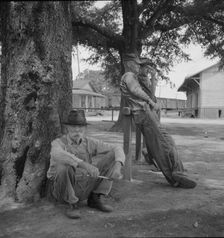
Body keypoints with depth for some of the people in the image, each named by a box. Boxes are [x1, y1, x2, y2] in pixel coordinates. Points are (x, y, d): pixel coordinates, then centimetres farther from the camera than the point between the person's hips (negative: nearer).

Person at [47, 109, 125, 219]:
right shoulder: (58, 143, -16)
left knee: (112, 156, -8)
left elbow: (117, 149, -8)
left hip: (84, 188, 4)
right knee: (64, 166, -38)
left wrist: (117, 166, -29)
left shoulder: (89, 142, -3)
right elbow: (58, 155, -42)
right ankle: (72, 204, -13)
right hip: (63, 190, -4)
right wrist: (85, 165, -53)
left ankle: (95, 198, -2)